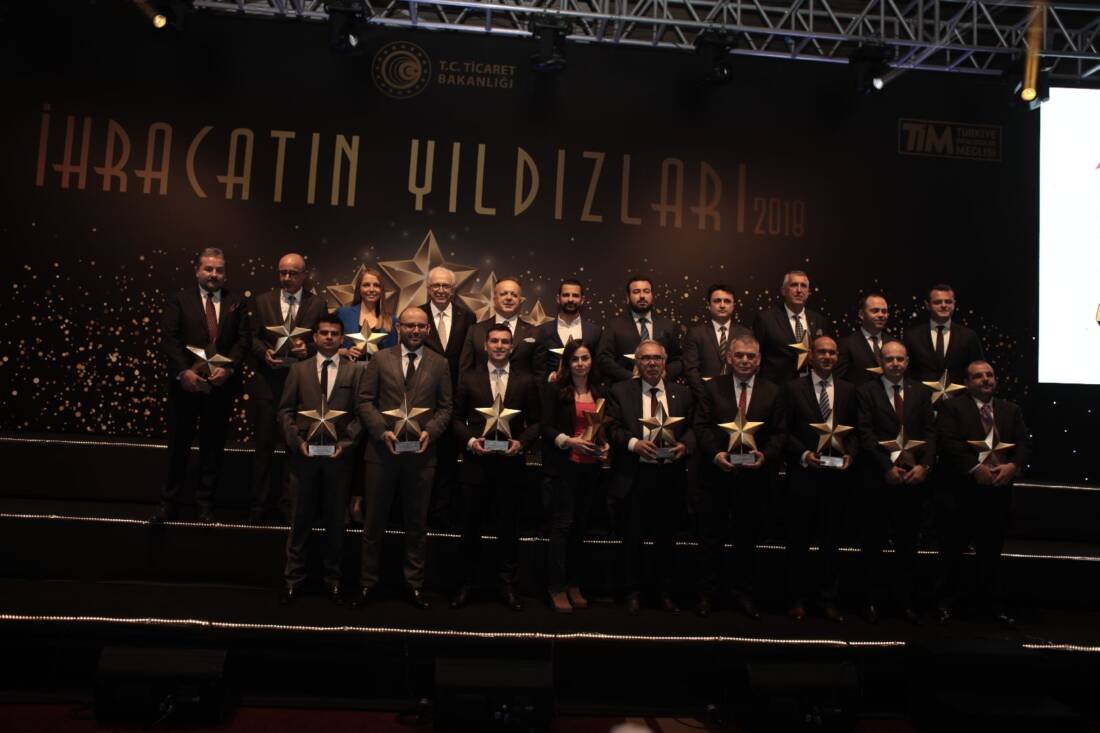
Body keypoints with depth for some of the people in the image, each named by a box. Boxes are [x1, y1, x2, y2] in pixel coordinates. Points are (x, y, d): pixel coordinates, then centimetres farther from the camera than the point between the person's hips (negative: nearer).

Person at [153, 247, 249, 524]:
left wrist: (228, 368, -14)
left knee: (213, 446, 8)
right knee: (178, 445, 7)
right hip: (186, 383, -1)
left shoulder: (236, 302, 8)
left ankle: (205, 504, 19)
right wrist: (183, 371, -17)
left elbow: (243, 339, 1)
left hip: (221, 384, 1)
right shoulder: (179, 300, 4)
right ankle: (169, 503, 19)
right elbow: (169, 339, -4)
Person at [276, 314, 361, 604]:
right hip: (305, 452, 1)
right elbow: (285, 410, 6)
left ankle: (332, 578, 20)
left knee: (335, 518, 9)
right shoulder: (299, 370, 9)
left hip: (339, 454, -1)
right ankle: (294, 578, 18)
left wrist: (346, 442, -11)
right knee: (301, 517, 7)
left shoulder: (354, 371, 4)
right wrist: (296, 440, -6)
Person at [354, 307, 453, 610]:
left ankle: (414, 583, 22)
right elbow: (365, 400, 0)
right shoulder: (380, 358, 4)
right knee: (374, 519, 9)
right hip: (382, 449, 0)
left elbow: (445, 407, 4)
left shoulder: (439, 363, 6)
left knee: (417, 522, 9)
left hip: (421, 452, 1)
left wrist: (429, 432, -12)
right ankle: (368, 581, 23)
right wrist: (382, 431, -13)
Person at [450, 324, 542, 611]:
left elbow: (535, 422, 5)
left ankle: (507, 585, 20)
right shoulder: (468, 378, 6)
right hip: (477, 462, 0)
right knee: (471, 525, 8)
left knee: (509, 526, 8)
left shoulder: (526, 380, 5)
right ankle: (466, 583, 23)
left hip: (511, 463, 0)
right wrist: (470, 440, -11)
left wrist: (521, 442, -12)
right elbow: (457, 419, 6)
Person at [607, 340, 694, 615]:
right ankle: (633, 592, 24)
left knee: (666, 537, 11)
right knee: (632, 537, 8)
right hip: (633, 476, -2)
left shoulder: (682, 393, 9)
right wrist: (633, 443, -19)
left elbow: (692, 428, 7)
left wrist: (684, 445, -13)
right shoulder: (620, 391, 2)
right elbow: (612, 428, -3)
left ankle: (665, 592, 28)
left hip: (670, 475, 2)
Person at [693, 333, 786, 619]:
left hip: (754, 475, 1)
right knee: (711, 538, 8)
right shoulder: (713, 388, 3)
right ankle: (707, 593, 22)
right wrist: (715, 453, -16)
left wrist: (765, 455, -16)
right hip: (717, 473, -1)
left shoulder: (773, 392, 5)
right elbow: (701, 426, -1)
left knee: (747, 538, 13)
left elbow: (779, 432, 2)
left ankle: (742, 593, 29)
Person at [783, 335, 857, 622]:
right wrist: (804, 454, -15)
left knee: (831, 539, 10)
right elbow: (785, 431, -3)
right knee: (798, 539, 7)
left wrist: (850, 455, -8)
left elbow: (854, 431, 10)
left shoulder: (849, 391, 9)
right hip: (803, 473, -2)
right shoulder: (794, 388, 0)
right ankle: (797, 598, 20)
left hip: (837, 474, 3)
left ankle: (827, 598, 24)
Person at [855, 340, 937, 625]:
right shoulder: (866, 392, 0)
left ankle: (906, 601, 21)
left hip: (913, 477, 3)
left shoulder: (921, 392, 10)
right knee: (872, 543, 6)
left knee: (908, 543, 10)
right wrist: (887, 468, -14)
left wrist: (924, 466, -9)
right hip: (878, 479, -3)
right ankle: (871, 600, 16)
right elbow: (866, 436, -7)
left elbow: (930, 432, 5)